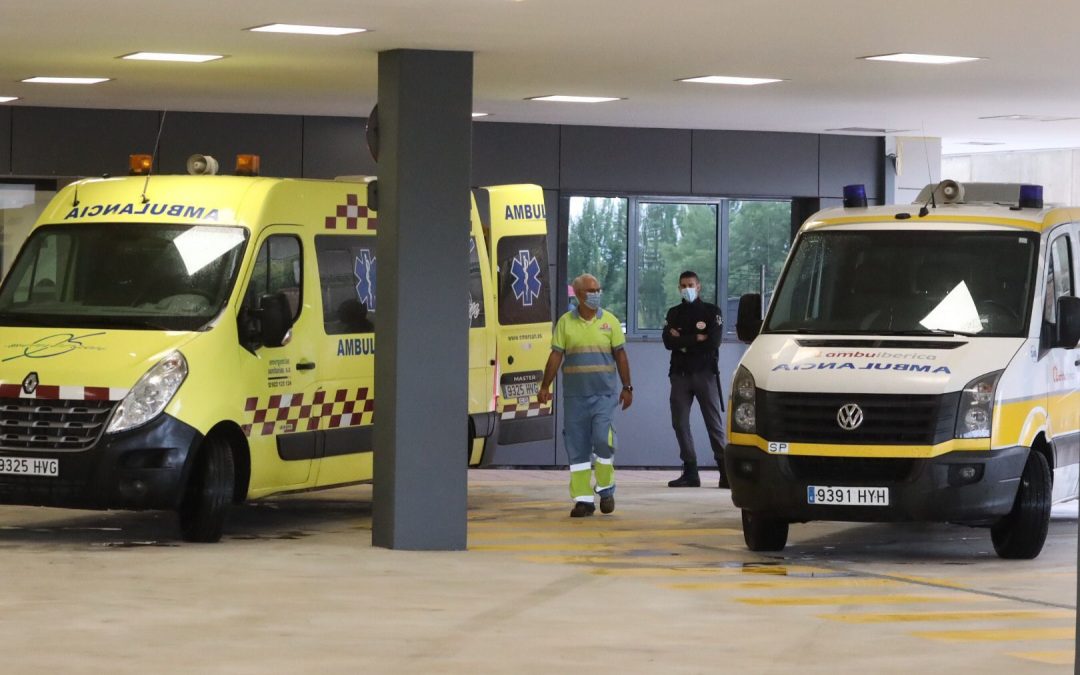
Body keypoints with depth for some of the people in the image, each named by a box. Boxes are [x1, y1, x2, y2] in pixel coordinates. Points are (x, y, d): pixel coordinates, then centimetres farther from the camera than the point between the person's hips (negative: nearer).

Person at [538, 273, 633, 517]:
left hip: (604, 394, -1)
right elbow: (556, 356, 5)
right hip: (575, 394, 1)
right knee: (577, 446, 1)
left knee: (603, 439, -14)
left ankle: (606, 489, 7)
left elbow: (620, 355, 8)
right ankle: (583, 499, 7)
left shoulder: (610, 321, 5)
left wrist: (627, 387, 5)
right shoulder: (566, 322, 4)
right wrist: (545, 387, 0)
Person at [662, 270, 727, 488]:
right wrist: (697, 339, -9)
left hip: (705, 373, -4)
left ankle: (725, 470, -4)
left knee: (714, 423, -5)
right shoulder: (674, 313, 14)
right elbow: (668, 341, -3)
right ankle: (690, 472, 5)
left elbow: (714, 341, -11)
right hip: (680, 374, 4)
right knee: (679, 423, 0)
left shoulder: (711, 311, 4)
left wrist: (682, 340, -8)